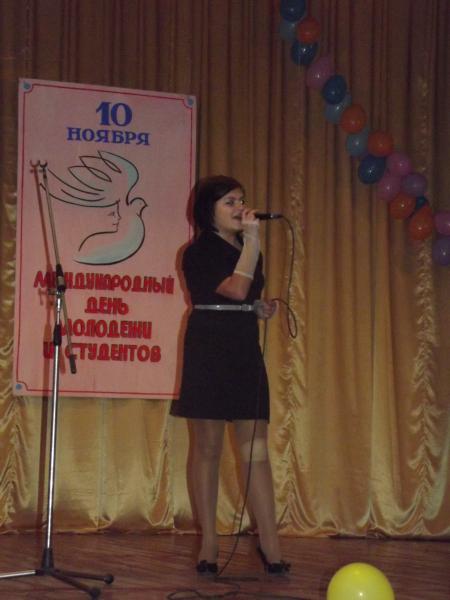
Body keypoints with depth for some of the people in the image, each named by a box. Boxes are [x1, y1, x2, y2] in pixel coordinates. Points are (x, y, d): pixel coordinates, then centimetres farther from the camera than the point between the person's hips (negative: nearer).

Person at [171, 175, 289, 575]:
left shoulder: (248, 250, 16)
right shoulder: (199, 253, -6)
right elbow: (235, 289, -20)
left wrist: (263, 309, 7)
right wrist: (252, 240, -14)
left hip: (246, 352, 6)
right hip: (209, 351, -6)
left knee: (257, 449, -1)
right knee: (208, 448, 0)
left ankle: (270, 543, -2)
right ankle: (209, 542, 7)